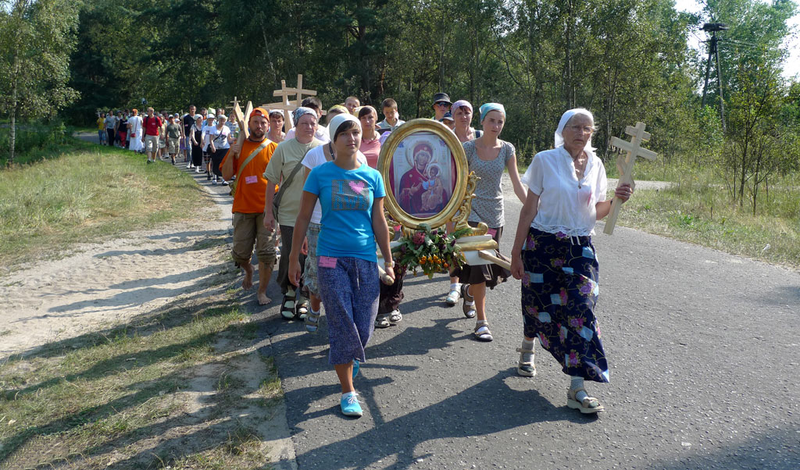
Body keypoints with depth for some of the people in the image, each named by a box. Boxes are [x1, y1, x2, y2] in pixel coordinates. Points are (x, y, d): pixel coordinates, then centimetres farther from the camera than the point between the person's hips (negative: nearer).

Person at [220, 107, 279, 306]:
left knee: (267, 252, -4)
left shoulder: (274, 148, 2)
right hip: (243, 207, 2)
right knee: (241, 252, 8)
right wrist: (232, 153, -9)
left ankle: (262, 291, 10)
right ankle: (248, 271, 41)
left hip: (267, 208, -2)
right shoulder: (238, 146, 7)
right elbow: (226, 175, 3)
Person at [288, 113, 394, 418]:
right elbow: (303, 218, 2)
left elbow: (379, 222, 9)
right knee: (342, 326, -2)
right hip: (332, 258, -2)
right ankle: (348, 393, 12)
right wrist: (294, 259, 1)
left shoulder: (372, 176, 6)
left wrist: (389, 261, 10)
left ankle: (348, 359, 40)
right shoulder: (320, 174, -1)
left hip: (366, 259, 3)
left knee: (364, 328, 5)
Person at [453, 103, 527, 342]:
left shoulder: (507, 149, 2)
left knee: (489, 262, 9)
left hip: (495, 213, 4)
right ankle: (481, 322, -1)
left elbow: (517, 184, 0)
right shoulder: (468, 148, -6)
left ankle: (469, 290, 44)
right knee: (479, 262, -10)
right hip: (473, 211, -3)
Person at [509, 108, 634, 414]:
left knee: (581, 310, -8)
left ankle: (577, 388, -3)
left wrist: (616, 200, -10)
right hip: (542, 244, -2)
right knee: (537, 304, 9)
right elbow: (529, 208, -4)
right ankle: (527, 351, 42)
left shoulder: (595, 165, 6)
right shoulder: (545, 160, -4)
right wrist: (516, 253, -6)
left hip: (580, 248, 2)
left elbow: (596, 213, 11)